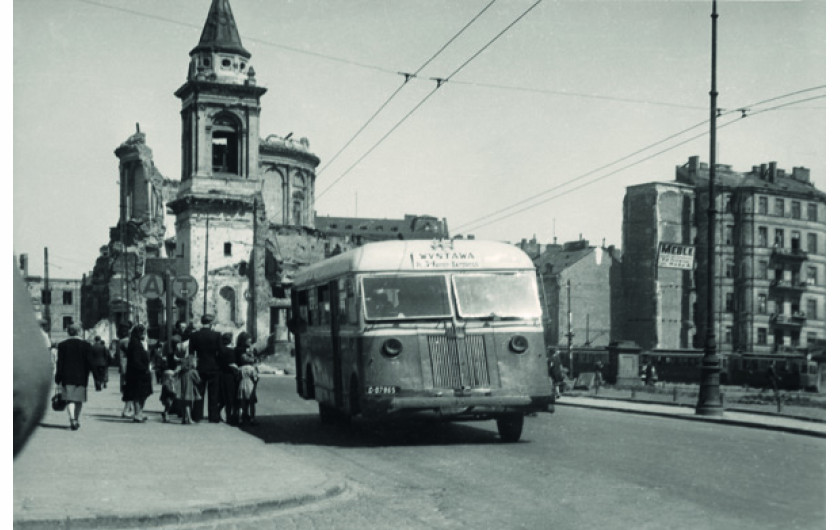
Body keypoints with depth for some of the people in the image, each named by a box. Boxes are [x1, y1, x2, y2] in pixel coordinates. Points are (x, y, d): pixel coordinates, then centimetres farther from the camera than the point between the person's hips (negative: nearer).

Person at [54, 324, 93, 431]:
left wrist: (58, 378, 3)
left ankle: (72, 419, -20)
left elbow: (59, 362, -1)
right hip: (81, 377, 0)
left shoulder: (62, 345, -1)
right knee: (79, 400, 13)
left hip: (67, 377, 0)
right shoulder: (86, 345, -1)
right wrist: (86, 376, 7)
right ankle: (76, 420, 19)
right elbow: (89, 362, -1)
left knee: (70, 399, -1)